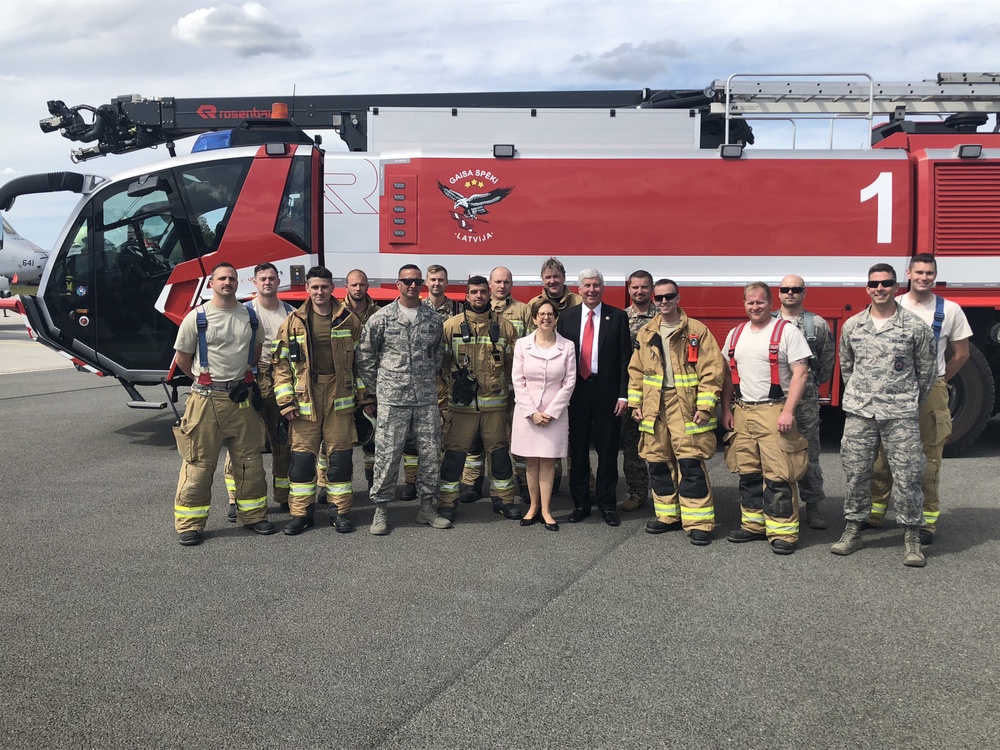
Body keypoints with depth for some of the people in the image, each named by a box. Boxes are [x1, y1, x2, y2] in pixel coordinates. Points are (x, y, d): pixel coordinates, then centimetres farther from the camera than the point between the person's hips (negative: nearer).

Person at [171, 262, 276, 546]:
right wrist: (205, 381, 11)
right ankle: (190, 524, 9)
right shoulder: (196, 317, -4)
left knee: (249, 460, 10)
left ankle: (253, 515, 24)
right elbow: (182, 359, 3)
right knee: (199, 463, 0)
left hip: (241, 399, 4)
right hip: (206, 400, -4)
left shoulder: (250, 315, 6)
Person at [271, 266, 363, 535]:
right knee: (302, 456, 3)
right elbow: (281, 362, 3)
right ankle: (300, 513, 14)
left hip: (339, 398, 0)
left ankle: (341, 511, 16)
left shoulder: (349, 320, 3)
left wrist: (363, 395, 4)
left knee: (340, 455, 4)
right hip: (305, 399, 0)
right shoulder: (294, 322, 3)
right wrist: (286, 400, -4)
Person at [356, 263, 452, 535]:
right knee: (387, 455, -1)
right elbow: (365, 357, 4)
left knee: (431, 453, 7)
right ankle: (380, 510, 12)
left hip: (427, 399, 3)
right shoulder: (381, 318, -1)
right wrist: (373, 391, 5)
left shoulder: (433, 319, 8)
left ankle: (427, 507, 21)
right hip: (392, 399, -3)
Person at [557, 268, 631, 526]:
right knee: (577, 449, 8)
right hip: (576, 390, 2)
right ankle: (580, 503, 19)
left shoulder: (617, 317, 0)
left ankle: (607, 504, 15)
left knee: (607, 449, 5)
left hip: (607, 391, -2)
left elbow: (625, 358, -1)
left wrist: (623, 394, -7)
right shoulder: (567, 317, 6)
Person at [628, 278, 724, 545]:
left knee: (691, 464, -8)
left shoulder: (697, 331, -2)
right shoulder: (645, 333, 11)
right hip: (654, 407, 5)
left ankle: (698, 522, -2)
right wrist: (635, 403, 7)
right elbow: (636, 371, 15)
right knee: (658, 463, 9)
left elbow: (712, 370, -6)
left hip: (686, 407, -5)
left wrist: (704, 406, -12)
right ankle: (667, 515, 23)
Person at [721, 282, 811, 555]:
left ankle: (783, 532, 0)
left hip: (774, 412, -6)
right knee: (747, 473, 11)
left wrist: (788, 411, -17)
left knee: (778, 476, -7)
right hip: (742, 412, 6)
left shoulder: (787, 332, -4)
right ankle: (753, 525, 22)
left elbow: (800, 373, -9)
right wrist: (726, 409, 12)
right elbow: (728, 374, 19)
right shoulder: (735, 335, 13)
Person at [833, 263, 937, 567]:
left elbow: (927, 370, 7)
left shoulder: (915, 327, -2)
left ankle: (912, 538, 9)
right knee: (856, 473, 7)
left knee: (907, 476, -1)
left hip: (900, 415, -2)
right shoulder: (852, 326, 5)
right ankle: (853, 530, 18)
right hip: (859, 413, 2)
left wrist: (910, 403, 13)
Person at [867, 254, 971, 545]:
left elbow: (961, 353, 10)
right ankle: (876, 512, 15)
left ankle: (928, 521, 9)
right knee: (883, 454, 5)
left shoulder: (950, 311, 2)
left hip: (931, 392, -1)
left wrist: (938, 381, 10)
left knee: (929, 458, 2)